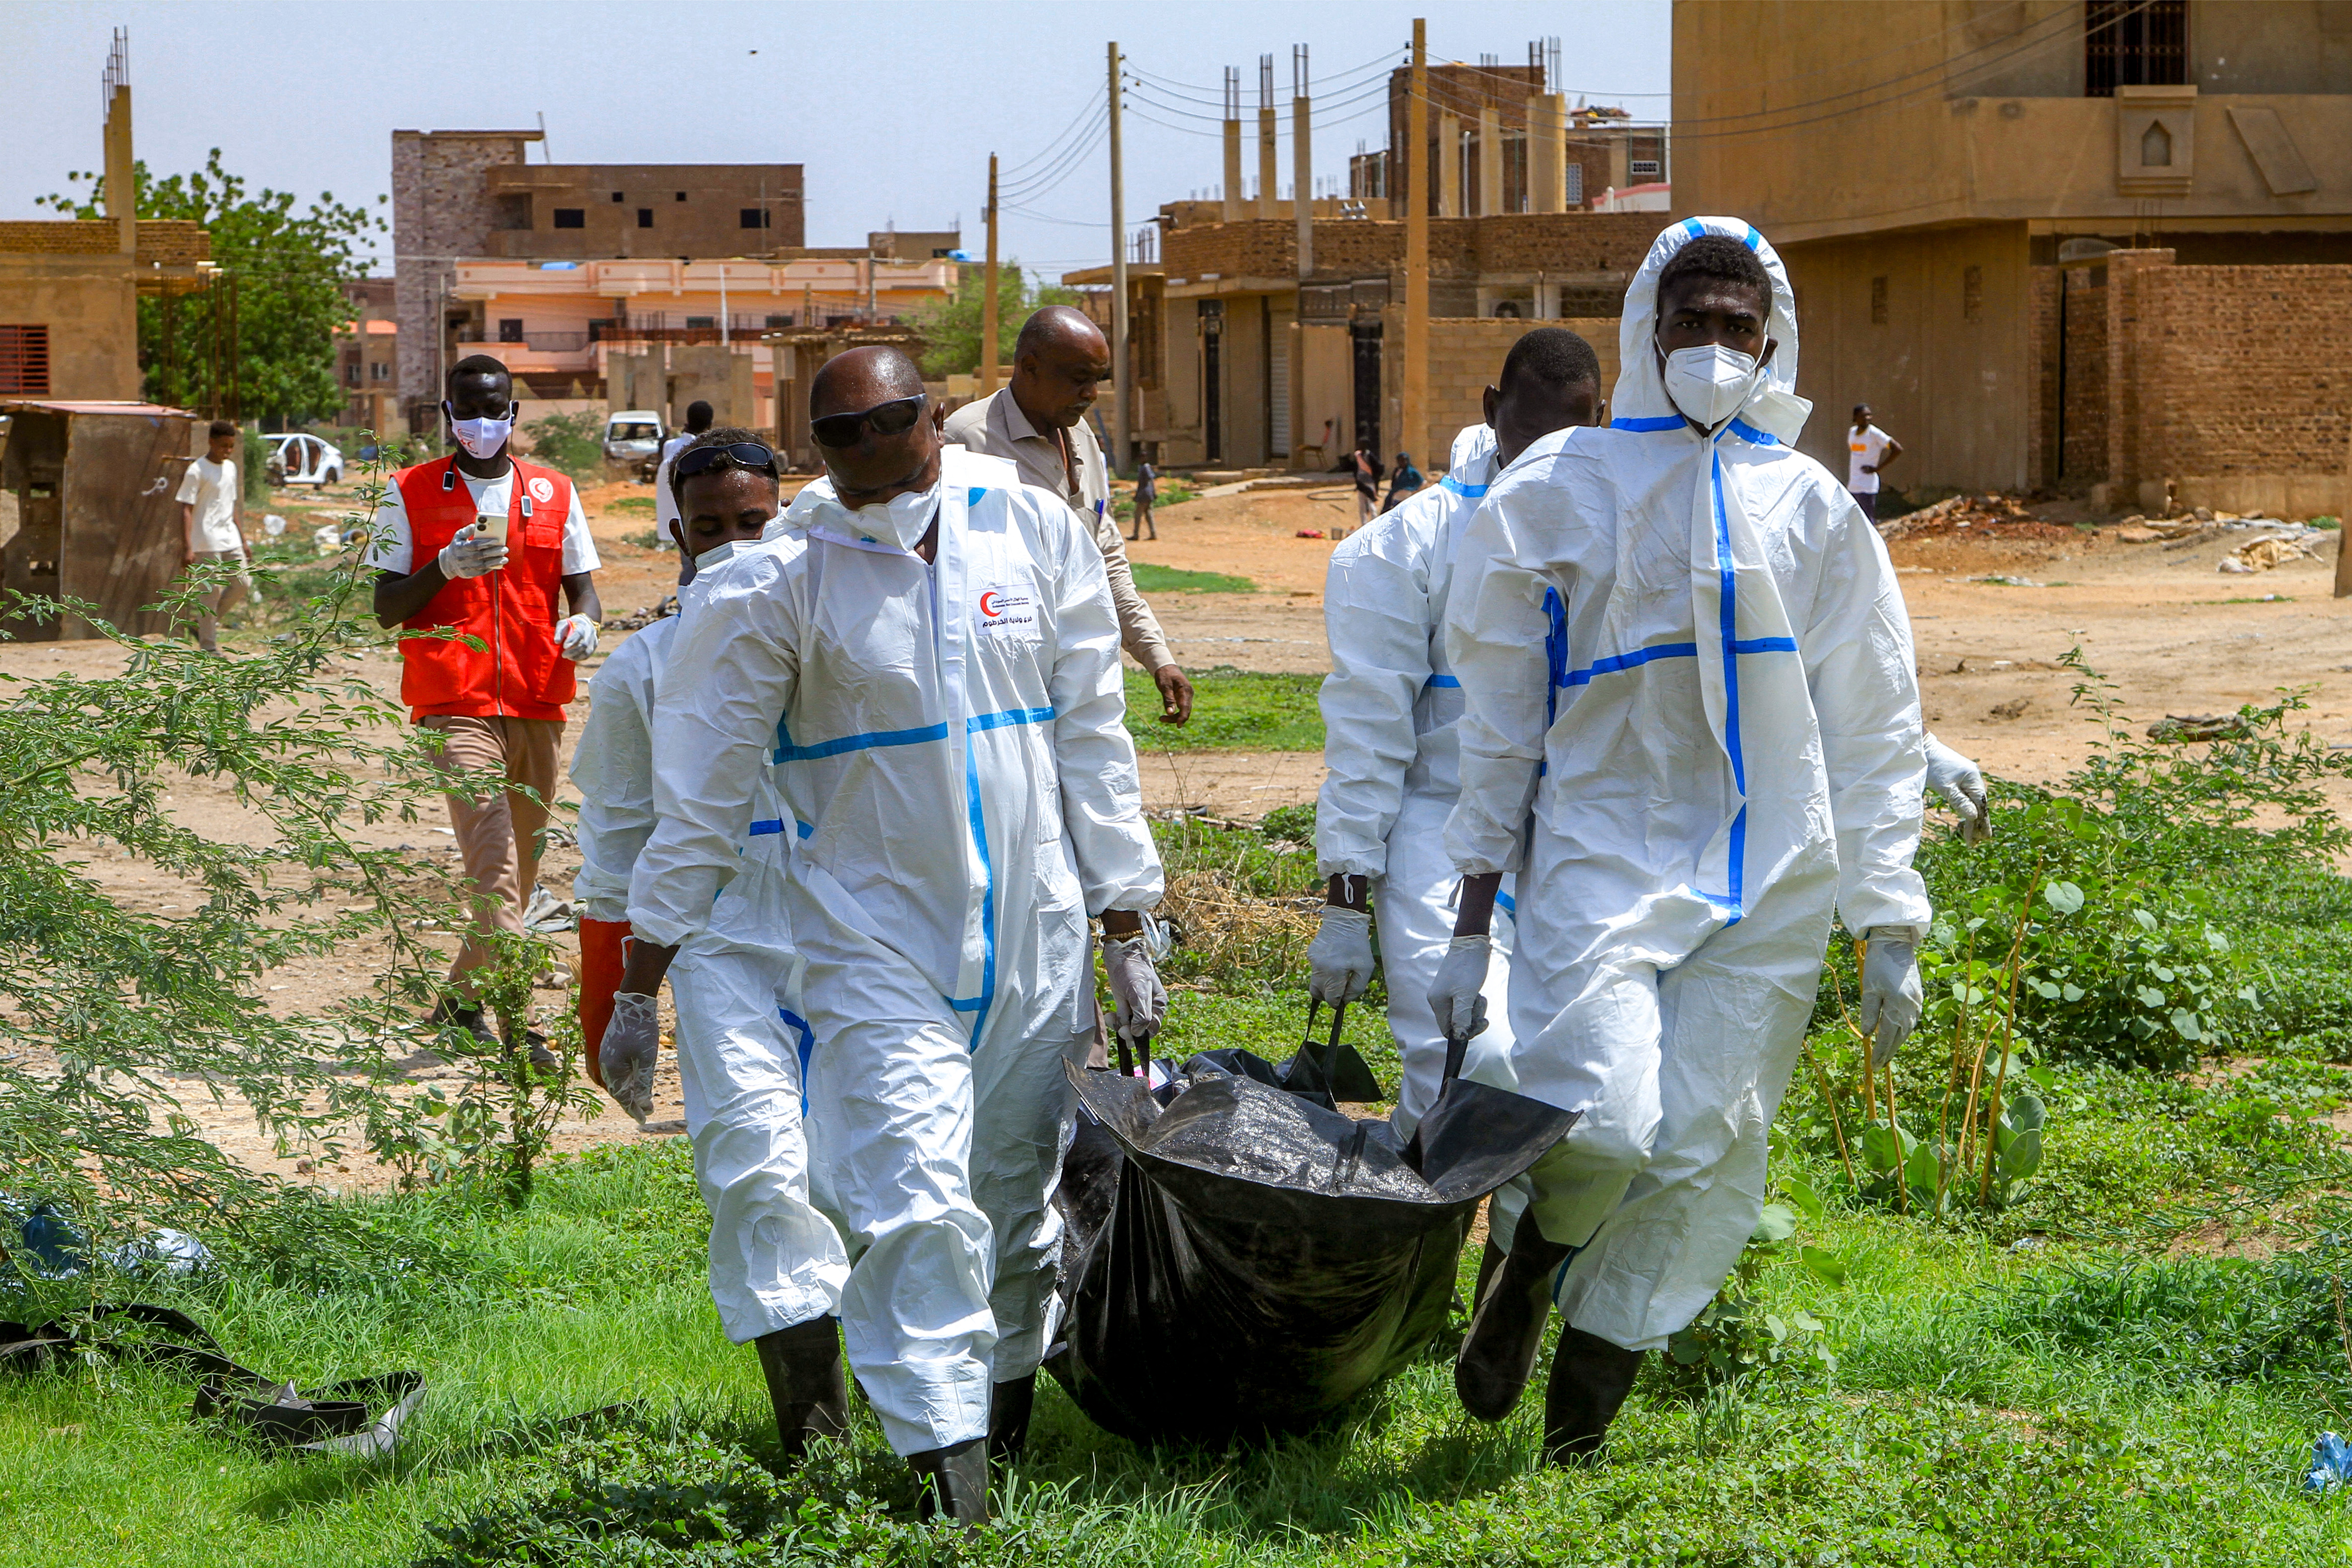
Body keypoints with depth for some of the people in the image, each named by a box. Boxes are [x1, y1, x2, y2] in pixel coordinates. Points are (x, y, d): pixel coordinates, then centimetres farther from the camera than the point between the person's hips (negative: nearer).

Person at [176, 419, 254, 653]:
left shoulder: (231, 468, 13)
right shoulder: (197, 471, -10)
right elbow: (186, 510, -13)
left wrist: (242, 539, 23)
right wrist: (187, 548, -20)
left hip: (230, 540, 8)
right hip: (207, 543, -7)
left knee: (243, 584, 3)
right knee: (212, 591, -6)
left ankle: (203, 623, 18)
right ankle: (208, 645, 1)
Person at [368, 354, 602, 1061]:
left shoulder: (553, 494, 13)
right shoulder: (410, 494, 5)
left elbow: (581, 584, 14)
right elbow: (386, 607, 3)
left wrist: (583, 619, -10)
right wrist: (444, 568, -15)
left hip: (537, 704, 4)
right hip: (454, 704, -4)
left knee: (520, 862, 11)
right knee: (493, 860, -18)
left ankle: (460, 999, 29)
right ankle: (517, 1024, -25)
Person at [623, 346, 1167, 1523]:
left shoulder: (1032, 531, 2)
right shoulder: (780, 583, -6)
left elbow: (1091, 737, 8)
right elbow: (702, 792, -2)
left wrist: (1128, 929, 8)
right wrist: (637, 989, -2)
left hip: (1035, 933, 3)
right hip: (876, 941, -3)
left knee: (1021, 1202, 13)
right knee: (915, 1211, -15)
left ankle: (1010, 1403, 35)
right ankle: (950, 1487, -13)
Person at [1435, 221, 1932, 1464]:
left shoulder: (1813, 510, 12)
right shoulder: (1559, 490, 6)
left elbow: (1873, 732, 14)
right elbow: (1499, 720, 8)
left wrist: (1891, 926, 8)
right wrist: (1473, 924, 4)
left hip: (1766, 886, 2)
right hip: (1602, 857, -2)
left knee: (1699, 1149, -3)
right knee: (1596, 1118, -22)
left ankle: (1580, 1417, 14)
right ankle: (1528, 1271, 12)